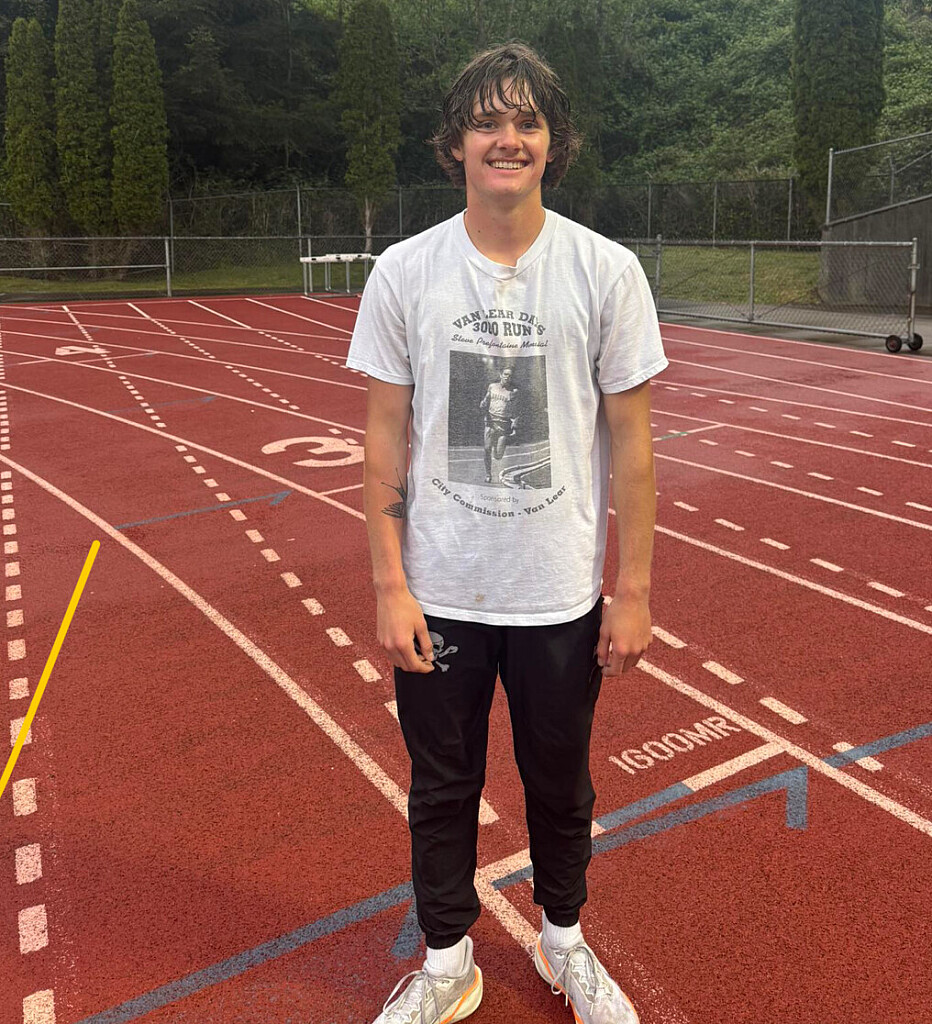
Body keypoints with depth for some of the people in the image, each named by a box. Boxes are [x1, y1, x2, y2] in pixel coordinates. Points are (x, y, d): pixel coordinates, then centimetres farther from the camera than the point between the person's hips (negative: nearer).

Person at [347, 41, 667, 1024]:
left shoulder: (607, 270, -4)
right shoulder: (404, 270, -2)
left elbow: (630, 442, -2)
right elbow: (384, 438, 0)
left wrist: (632, 592, -3)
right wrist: (390, 586, -5)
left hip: (563, 597, 0)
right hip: (438, 596, 1)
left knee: (560, 787, 17)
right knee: (441, 789, 14)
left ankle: (562, 942, 43)